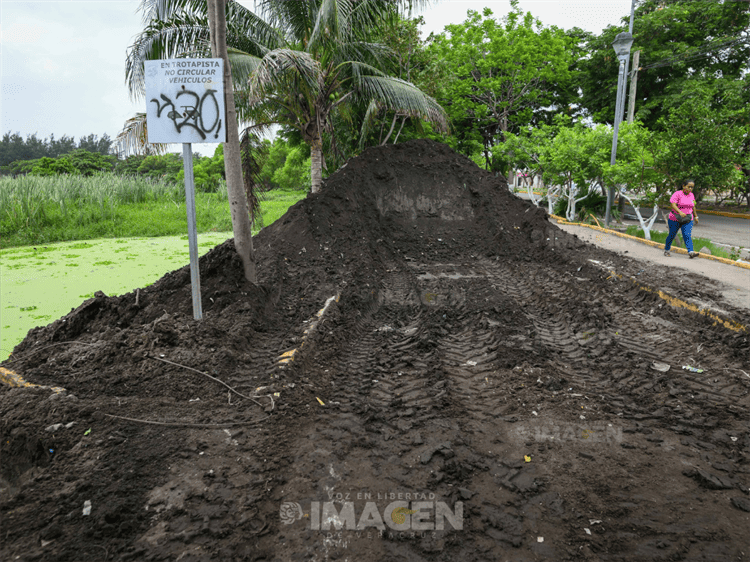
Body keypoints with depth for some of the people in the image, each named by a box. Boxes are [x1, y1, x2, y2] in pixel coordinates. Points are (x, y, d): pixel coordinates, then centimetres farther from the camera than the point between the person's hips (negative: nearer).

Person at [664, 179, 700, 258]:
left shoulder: (691, 195, 7)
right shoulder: (677, 194, -12)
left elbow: (693, 206, 20)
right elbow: (673, 204, -23)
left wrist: (695, 216, 25)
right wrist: (680, 212, -37)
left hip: (687, 220, 3)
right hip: (675, 219, -3)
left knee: (687, 235, -12)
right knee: (672, 235, 10)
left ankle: (691, 252, -24)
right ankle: (666, 250, 30)